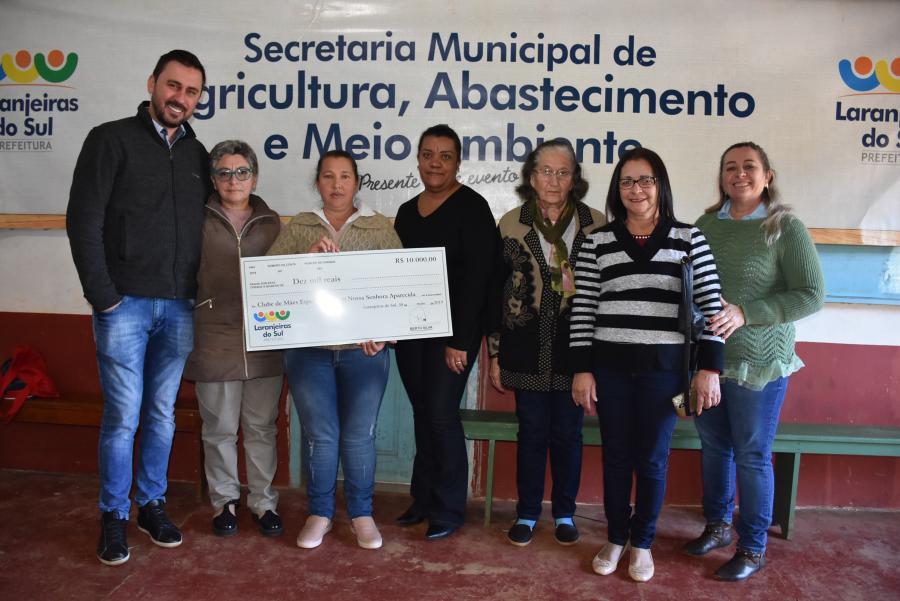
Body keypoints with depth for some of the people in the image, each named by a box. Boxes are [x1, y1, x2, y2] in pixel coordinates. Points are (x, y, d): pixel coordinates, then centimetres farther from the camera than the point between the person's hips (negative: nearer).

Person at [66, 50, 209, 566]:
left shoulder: (198, 155, 12)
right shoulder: (112, 140, -1)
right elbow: (84, 223, -6)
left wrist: (201, 294, 4)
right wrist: (104, 297, -10)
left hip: (180, 308, 4)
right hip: (125, 305, -4)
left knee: (163, 412, 11)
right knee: (123, 415, 1)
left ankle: (153, 504, 26)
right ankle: (115, 516, 17)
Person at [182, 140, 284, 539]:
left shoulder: (270, 223, 10)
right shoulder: (199, 221, 2)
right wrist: (187, 331, -1)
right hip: (214, 339, -1)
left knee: (262, 427, 10)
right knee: (219, 428, 9)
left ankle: (263, 501, 23)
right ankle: (224, 499, 27)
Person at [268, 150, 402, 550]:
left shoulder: (380, 228, 6)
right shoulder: (298, 228, 10)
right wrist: (307, 255, -17)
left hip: (363, 351, 0)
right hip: (308, 350, 1)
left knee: (359, 435, 4)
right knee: (319, 434, 5)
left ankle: (362, 514, 22)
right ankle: (319, 514, 23)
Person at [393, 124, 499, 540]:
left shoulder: (471, 207, -7)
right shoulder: (407, 211, 13)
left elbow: (478, 276, -13)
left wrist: (460, 340, -17)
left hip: (453, 329, -6)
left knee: (441, 412, -6)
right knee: (421, 412, 10)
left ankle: (449, 509, 10)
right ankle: (424, 498, 24)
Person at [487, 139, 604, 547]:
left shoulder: (595, 225, 1)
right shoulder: (512, 223, 2)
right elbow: (497, 288, 3)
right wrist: (494, 353, 2)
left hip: (574, 347, 0)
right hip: (528, 347, 0)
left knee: (567, 433, 10)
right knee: (531, 433, 8)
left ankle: (565, 513, 28)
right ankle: (527, 513, 25)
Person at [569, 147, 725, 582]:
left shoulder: (687, 238, 1)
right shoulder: (597, 242, 3)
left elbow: (711, 305, -1)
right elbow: (582, 310, 2)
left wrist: (709, 367, -7)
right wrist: (582, 368, -2)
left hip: (663, 367, -1)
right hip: (609, 365, 1)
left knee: (652, 459, 8)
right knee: (615, 455, 11)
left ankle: (642, 542, 28)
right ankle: (615, 538, 29)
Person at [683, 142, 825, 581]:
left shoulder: (786, 228, -7)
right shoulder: (706, 224, 5)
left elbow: (811, 295, -12)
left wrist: (744, 313, -21)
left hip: (757, 362, -4)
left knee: (752, 455, 5)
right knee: (713, 445, 15)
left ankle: (753, 549, 22)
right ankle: (717, 526, 35)